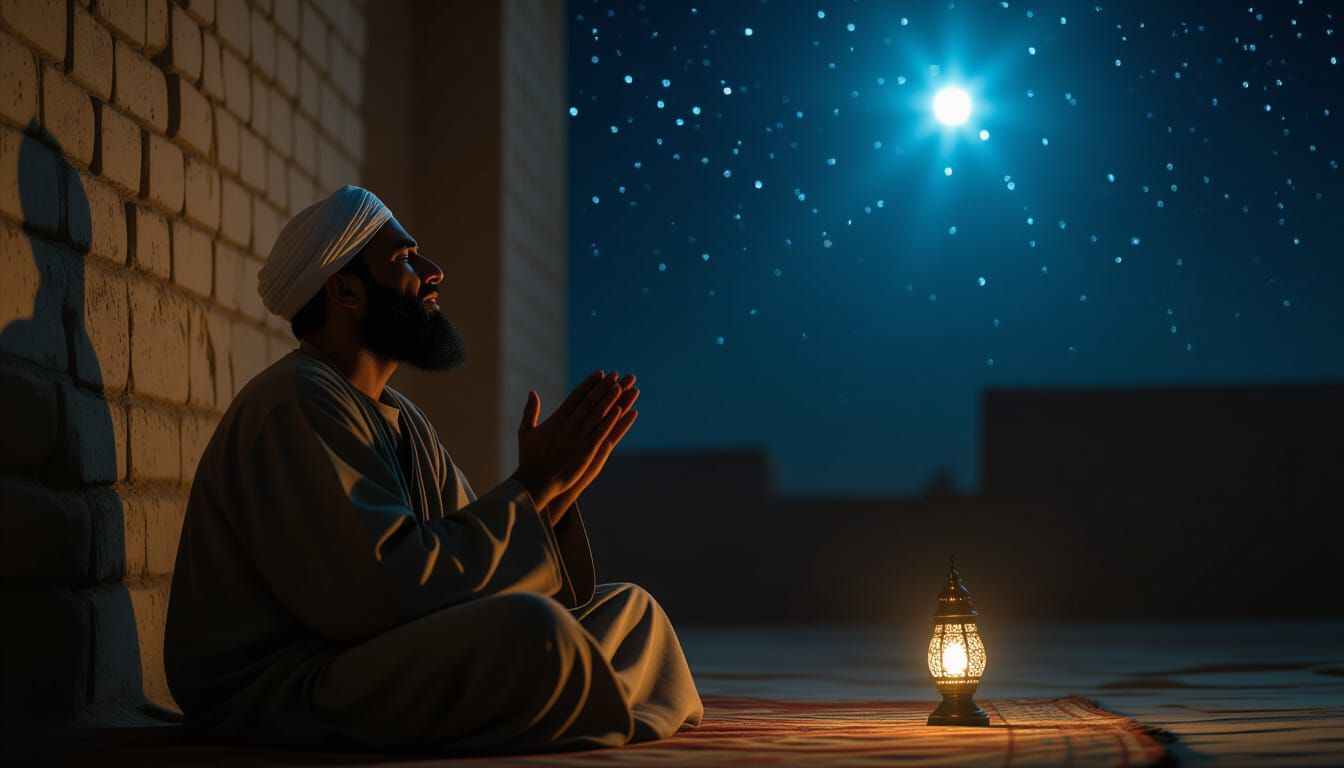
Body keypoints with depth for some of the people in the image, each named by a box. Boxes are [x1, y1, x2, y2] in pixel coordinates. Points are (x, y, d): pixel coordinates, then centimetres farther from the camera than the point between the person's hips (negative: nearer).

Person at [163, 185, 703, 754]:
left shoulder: (403, 423, 16)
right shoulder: (297, 404, -15)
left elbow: (472, 561, 10)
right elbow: (378, 593, -26)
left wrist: (555, 492, -6)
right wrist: (532, 488, -17)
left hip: (393, 670, 10)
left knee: (630, 609, 12)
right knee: (531, 628, -31)